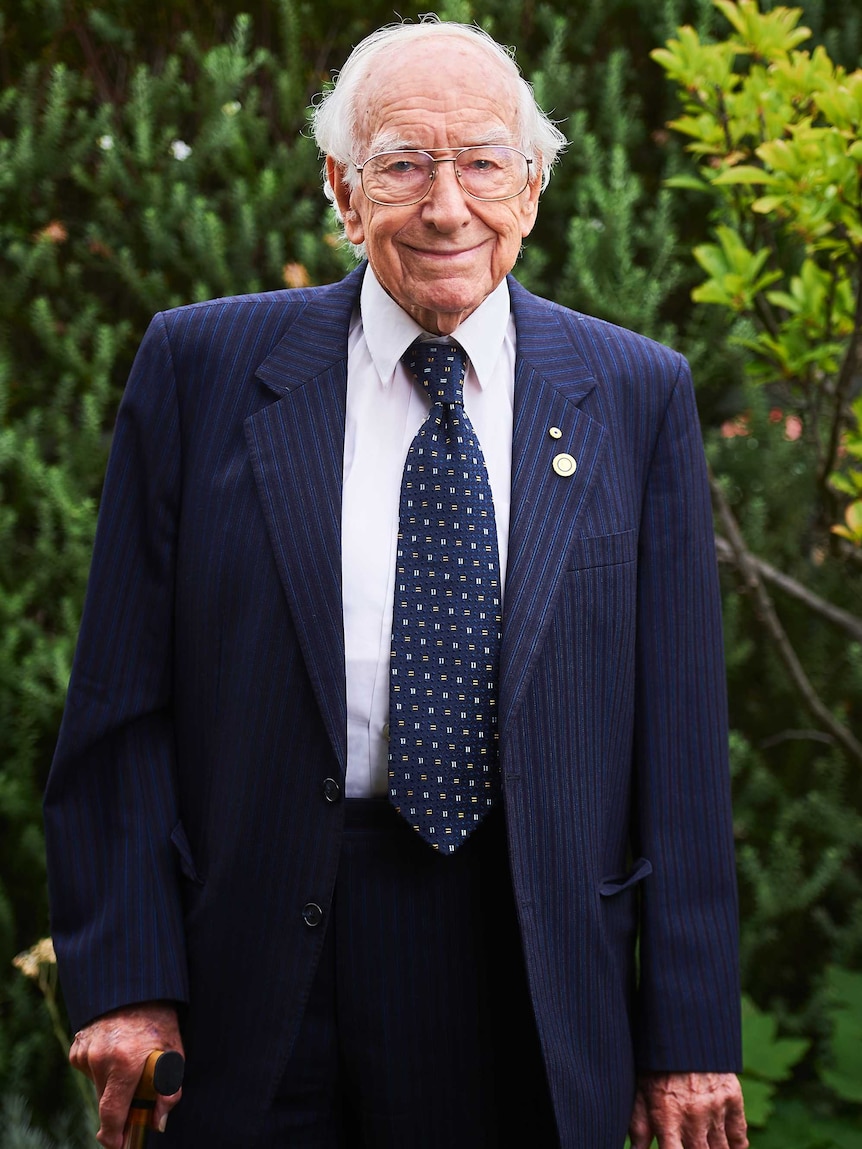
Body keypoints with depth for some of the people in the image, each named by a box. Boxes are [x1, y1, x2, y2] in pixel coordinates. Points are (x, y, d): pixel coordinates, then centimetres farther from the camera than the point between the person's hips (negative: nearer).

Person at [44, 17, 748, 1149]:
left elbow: (678, 734, 2)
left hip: (536, 980, 1)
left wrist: (689, 1037, 0)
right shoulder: (201, 366, 1)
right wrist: (127, 982, -6)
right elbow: (123, 705, 1)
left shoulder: (639, 396, 3)